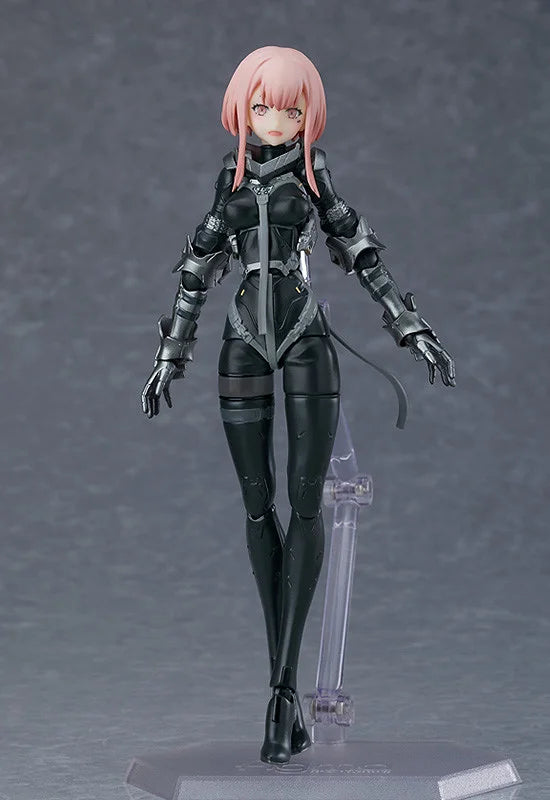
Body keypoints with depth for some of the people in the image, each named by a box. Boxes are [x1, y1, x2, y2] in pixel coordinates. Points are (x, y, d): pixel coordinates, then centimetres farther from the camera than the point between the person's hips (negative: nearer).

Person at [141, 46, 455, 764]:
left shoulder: (313, 172, 3)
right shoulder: (228, 178, 7)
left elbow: (363, 256, 5)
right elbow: (197, 272, 12)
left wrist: (414, 330, 1)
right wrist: (171, 357, 12)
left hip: (307, 342, -2)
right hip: (244, 347, 2)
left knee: (305, 503, -9)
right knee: (258, 505, 1)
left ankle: (285, 687, -9)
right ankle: (284, 688, 8)